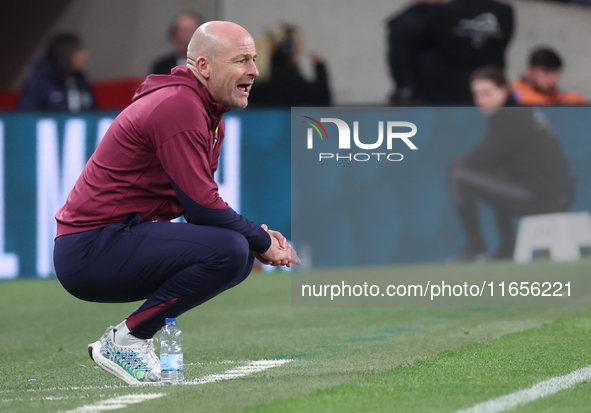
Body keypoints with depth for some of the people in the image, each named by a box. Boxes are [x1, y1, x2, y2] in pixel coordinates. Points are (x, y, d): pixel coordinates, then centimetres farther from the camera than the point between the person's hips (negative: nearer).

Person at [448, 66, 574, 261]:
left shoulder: (508, 118, -11)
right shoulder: (527, 111, 18)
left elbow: (483, 158, -11)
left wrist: (457, 163, 7)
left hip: (540, 199, -10)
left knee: (459, 176, -8)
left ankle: (476, 250, 1)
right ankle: (507, 247, 31)